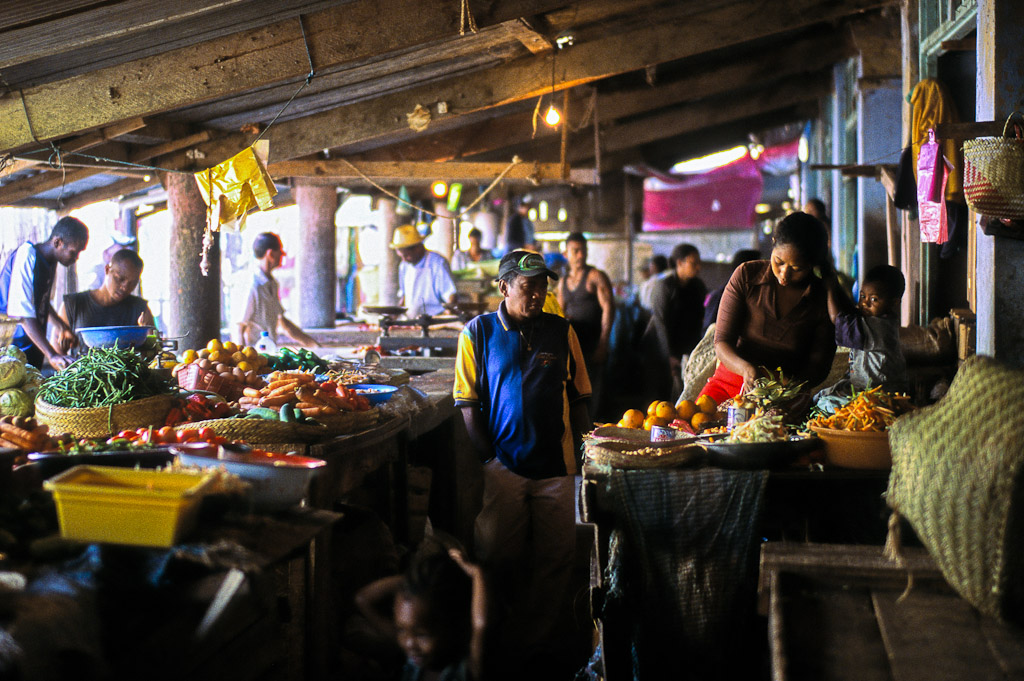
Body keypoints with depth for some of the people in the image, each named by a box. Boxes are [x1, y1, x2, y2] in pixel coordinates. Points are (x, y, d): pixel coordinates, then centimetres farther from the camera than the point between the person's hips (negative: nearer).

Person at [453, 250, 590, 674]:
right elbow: (467, 403, 0)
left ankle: (533, 639, 20)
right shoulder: (479, 332, 1)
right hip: (503, 464, -2)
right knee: (499, 556, 2)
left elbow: (577, 397, 13)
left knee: (556, 558, 5)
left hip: (556, 464, 2)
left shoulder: (562, 331, 8)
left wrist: (583, 452, 5)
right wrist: (490, 457, -6)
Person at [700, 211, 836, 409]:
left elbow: (818, 364, 1)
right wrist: (746, 368, -27)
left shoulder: (825, 300, -4)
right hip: (730, 383, 1)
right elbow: (722, 343, -5)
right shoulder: (746, 276, -3)